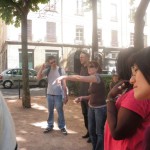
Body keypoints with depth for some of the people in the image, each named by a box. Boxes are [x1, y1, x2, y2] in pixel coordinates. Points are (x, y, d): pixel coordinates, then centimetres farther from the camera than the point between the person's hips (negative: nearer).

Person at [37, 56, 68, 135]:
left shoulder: (61, 70, -5)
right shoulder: (47, 70, 2)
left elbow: (64, 83, -4)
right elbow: (38, 77, -7)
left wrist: (65, 95, -7)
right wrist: (42, 67, -15)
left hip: (58, 94, -3)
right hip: (49, 94, 3)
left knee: (60, 111, 4)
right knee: (50, 111, 13)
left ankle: (62, 127, 15)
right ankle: (50, 126, 25)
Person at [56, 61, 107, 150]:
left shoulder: (97, 77, -17)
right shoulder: (92, 81, 12)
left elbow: (79, 78, -29)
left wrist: (64, 77, -29)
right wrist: (81, 98, 4)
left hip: (100, 108, -9)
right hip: (91, 107, 9)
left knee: (99, 132, 1)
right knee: (91, 130, 14)